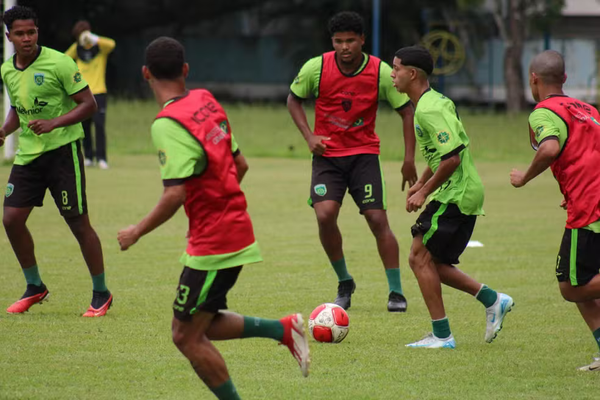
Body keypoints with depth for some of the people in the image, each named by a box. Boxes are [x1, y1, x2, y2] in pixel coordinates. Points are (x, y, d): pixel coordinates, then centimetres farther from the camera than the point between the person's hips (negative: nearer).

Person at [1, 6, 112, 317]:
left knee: (78, 222, -5)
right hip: (28, 153, 6)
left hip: (62, 149, -6)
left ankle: (101, 294, 8)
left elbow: (89, 104, -12)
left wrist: (53, 123, -23)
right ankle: (35, 287, 18)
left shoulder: (58, 63, -13)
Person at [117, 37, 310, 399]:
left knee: (188, 337, 1)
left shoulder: (168, 124, -20)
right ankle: (284, 329, 12)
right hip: (236, 230, 9)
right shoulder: (206, 102, 5)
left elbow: (175, 195, -26)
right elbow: (240, 165, 13)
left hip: (212, 245, -9)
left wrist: (137, 232, -13)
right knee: (200, 326, 19)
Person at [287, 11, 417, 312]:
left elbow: (406, 111, -1)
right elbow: (294, 99, 7)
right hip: (327, 154, 0)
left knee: (377, 219, -9)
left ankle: (396, 291, 3)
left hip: (364, 153, 0)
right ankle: (344, 283, 4)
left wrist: (409, 159, -6)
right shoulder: (316, 68, -10)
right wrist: (309, 136, -6)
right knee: (325, 215, -17)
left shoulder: (381, 72, -12)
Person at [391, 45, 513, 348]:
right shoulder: (433, 102, 14)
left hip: (456, 195, -10)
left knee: (420, 257, -6)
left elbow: (452, 157, -25)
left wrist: (424, 192, -17)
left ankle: (441, 335, -2)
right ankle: (492, 300, 16)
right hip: (463, 194, 10)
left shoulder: (429, 110, -19)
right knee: (430, 261, 14)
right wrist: (420, 183, 21)